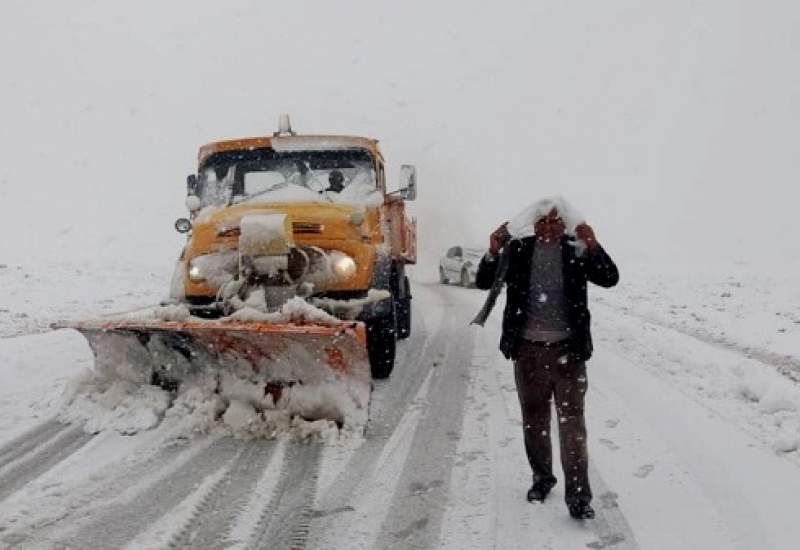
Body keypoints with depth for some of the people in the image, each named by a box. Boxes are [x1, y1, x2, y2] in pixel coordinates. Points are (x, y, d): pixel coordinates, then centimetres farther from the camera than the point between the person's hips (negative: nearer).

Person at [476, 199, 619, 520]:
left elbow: (610, 278, -9)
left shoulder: (577, 250, -2)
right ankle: (542, 477, 34)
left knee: (572, 422, -1)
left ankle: (578, 496, 4)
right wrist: (493, 253, -15)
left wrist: (593, 247, -23)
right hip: (528, 349, 2)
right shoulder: (518, 250, 0)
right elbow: (484, 283, 2)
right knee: (534, 419, 15)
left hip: (567, 350, -2)